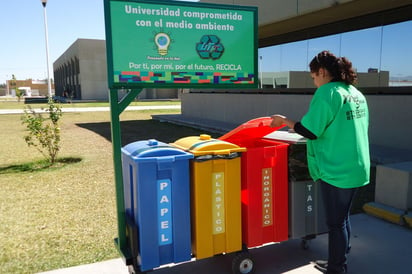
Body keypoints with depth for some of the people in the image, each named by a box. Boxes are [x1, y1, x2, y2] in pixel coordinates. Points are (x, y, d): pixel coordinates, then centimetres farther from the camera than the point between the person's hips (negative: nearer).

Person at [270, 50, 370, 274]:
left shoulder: (327, 92, -16)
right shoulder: (356, 93, 10)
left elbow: (310, 131, -19)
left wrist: (285, 120, -6)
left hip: (336, 170, -8)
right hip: (356, 168, 8)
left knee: (336, 223, 5)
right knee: (343, 218, 21)